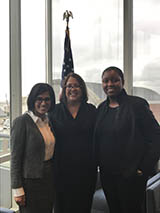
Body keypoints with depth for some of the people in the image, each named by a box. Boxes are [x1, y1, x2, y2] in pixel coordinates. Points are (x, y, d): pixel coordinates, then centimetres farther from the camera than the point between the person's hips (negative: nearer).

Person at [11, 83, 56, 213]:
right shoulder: (22, 121, -14)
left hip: (49, 178, 7)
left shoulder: (49, 120, 7)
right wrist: (17, 189, -14)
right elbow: (15, 157, -14)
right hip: (31, 181, -6)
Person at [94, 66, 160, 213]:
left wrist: (144, 169, -14)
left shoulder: (137, 104, -10)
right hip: (106, 175, 6)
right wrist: (99, 164, 7)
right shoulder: (101, 108, 8)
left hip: (131, 175, -5)